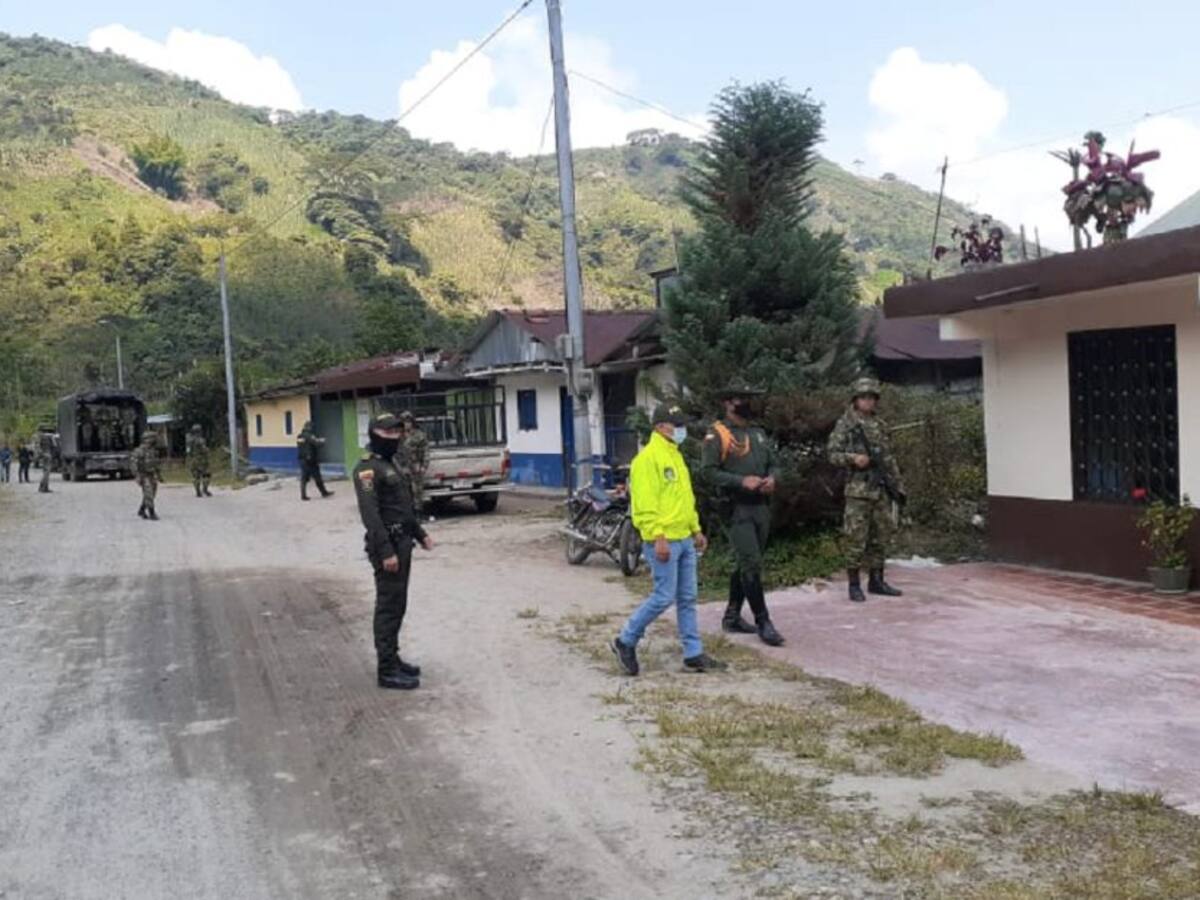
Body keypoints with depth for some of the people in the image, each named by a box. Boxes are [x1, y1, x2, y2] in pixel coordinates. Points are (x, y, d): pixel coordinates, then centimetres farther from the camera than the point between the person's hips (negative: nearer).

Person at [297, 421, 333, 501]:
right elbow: (317, 443, -21)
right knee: (317, 478, 4)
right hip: (310, 461, -7)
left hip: (302, 460, 7)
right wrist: (322, 440, 3)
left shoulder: (299, 437, 8)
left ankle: (303, 495, 4)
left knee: (304, 478, 7)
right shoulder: (309, 436, -16)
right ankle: (324, 492, 15)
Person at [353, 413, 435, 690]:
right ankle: (387, 671, -2)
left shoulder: (391, 465, 17)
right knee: (389, 606, -6)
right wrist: (386, 551, -26)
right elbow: (370, 513, -22)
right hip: (387, 545, -10)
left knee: (397, 605, 16)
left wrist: (420, 534, 23)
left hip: (402, 542, 10)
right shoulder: (368, 469, -14)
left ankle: (393, 658, 26)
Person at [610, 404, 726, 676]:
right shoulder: (648, 457, -14)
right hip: (664, 541, -9)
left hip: (684, 539, 9)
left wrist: (696, 530, 21)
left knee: (687, 598, 10)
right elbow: (644, 504, -20)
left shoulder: (675, 455, 17)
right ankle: (626, 641, 10)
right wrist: (658, 536, -24)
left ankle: (693, 654, 16)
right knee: (664, 597, -6)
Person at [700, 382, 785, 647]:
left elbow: (774, 464, 18)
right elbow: (709, 470, -13)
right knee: (751, 565, -10)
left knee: (745, 564, 14)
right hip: (737, 508, -7)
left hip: (762, 506, 7)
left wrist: (772, 478, -5)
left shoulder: (759, 434, 16)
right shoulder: (717, 434, -7)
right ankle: (763, 623, -5)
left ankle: (732, 616, 26)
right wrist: (741, 481, -21)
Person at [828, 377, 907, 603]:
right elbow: (833, 454, -4)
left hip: (882, 490, 6)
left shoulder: (880, 425, 15)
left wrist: (898, 485, 13)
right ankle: (854, 584, 3)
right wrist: (853, 459, -21)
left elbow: (889, 458, 18)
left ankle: (876, 580, 19)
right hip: (858, 490, -6)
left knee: (881, 536, 9)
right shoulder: (845, 424, -1)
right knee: (856, 538, -5)